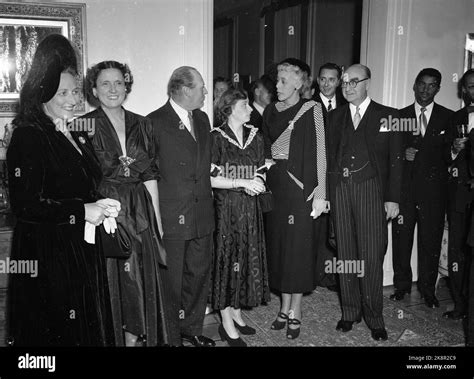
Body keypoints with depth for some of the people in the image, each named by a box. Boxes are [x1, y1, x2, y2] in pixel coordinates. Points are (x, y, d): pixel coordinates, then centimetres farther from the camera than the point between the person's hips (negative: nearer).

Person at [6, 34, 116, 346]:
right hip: (47, 255, -8)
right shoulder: (28, 137, -13)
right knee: (56, 332, 5)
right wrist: (81, 211, -19)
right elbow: (24, 205, -20)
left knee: (89, 329, 16)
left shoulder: (80, 136, 13)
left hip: (85, 250, 8)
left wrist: (100, 208, 2)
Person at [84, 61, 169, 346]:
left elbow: (150, 178, 8)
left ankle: (135, 337, 26)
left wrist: (158, 224, 6)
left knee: (141, 279, 9)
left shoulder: (142, 125, 8)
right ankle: (111, 339, 20)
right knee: (110, 282, 2)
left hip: (140, 215, 4)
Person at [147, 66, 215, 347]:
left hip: (202, 213, 7)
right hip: (171, 216, -6)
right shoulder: (155, 122, -11)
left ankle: (192, 328, 35)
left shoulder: (202, 119, 12)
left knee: (199, 274, 16)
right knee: (171, 279, 5)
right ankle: (171, 337, 23)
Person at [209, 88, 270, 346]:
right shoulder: (216, 138, -9)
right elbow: (210, 179, -14)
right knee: (227, 259, 1)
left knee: (248, 259, 10)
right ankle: (227, 323, 12)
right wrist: (243, 182, -19)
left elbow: (260, 172, 13)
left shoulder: (255, 137, 8)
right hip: (226, 208, -5)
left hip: (250, 208, 6)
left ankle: (236, 312, 26)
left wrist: (256, 184, -9)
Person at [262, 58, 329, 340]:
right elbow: (267, 150, 13)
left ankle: (296, 311, 15)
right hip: (275, 186, 5)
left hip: (301, 187, -5)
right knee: (278, 245, 9)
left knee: (299, 247, 1)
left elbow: (319, 153, -8)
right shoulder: (271, 112, 10)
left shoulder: (311, 109, -5)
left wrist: (320, 195, -13)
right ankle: (285, 307, 23)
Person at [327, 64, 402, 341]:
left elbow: (396, 159, 2)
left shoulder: (387, 116, 6)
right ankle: (350, 312, 19)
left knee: (372, 256, -3)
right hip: (340, 190, 3)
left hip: (371, 189, -3)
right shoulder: (335, 117, 15)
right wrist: (325, 191, 2)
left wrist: (393, 198, -5)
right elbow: (330, 155, 11)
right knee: (345, 254, 6)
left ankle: (374, 318, 11)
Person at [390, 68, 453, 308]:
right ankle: (401, 285, 18)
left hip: (433, 188, -1)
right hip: (404, 187, 1)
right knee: (401, 238, 3)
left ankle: (427, 289, 16)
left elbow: (449, 154, 5)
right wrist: (403, 153, -10)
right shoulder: (399, 116, 11)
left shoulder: (448, 117, 8)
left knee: (431, 240, 2)